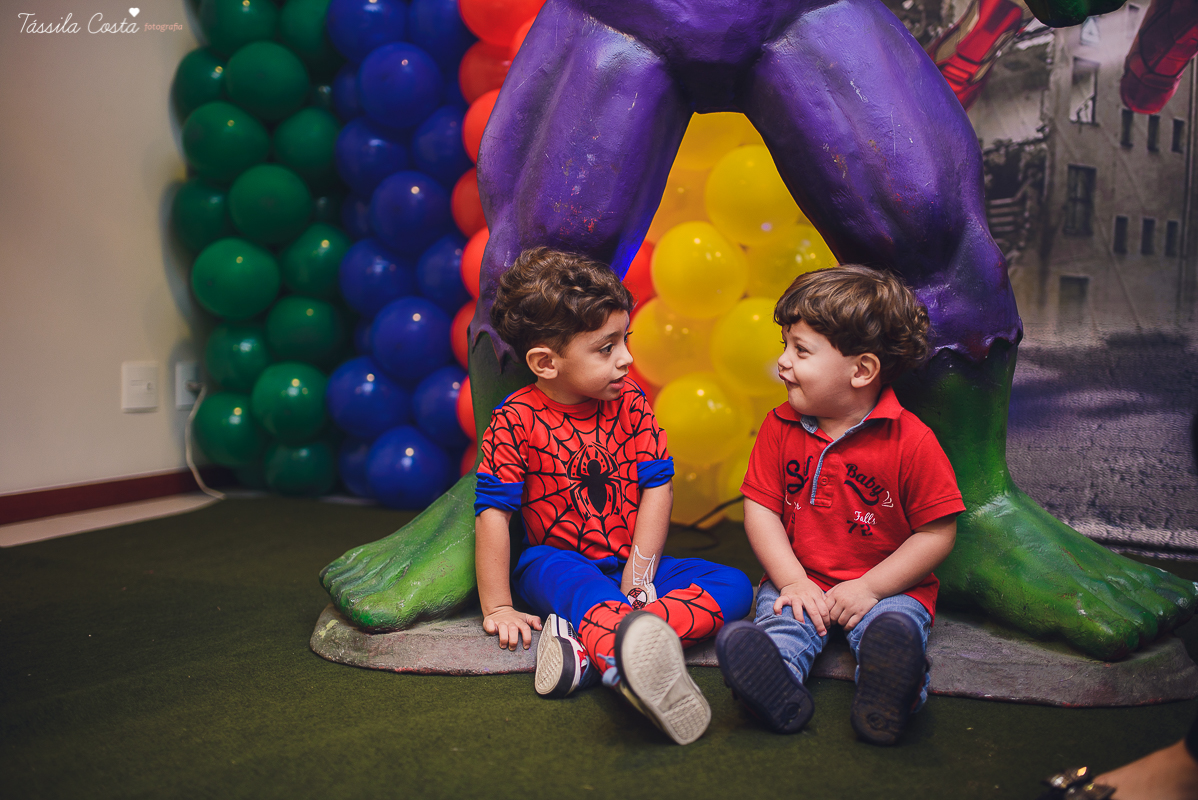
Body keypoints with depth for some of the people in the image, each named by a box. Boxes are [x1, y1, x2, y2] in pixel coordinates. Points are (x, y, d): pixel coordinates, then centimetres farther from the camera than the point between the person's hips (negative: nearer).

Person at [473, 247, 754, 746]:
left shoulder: (630, 402, -1)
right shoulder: (515, 421, -12)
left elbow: (657, 488, -3)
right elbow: (493, 513, -13)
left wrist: (638, 578, -11)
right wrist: (498, 607, -16)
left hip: (629, 567, 4)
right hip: (553, 563, -4)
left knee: (735, 586, -16)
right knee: (562, 574, -39)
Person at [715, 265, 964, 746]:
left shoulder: (911, 441, -10)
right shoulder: (780, 427, 3)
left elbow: (937, 533, -7)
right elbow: (760, 508, 3)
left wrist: (870, 588, -14)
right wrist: (793, 581, -10)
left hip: (887, 587, -2)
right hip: (802, 582, 2)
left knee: (894, 627, -33)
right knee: (780, 619, -29)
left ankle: (885, 696, -56)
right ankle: (777, 686, -55)